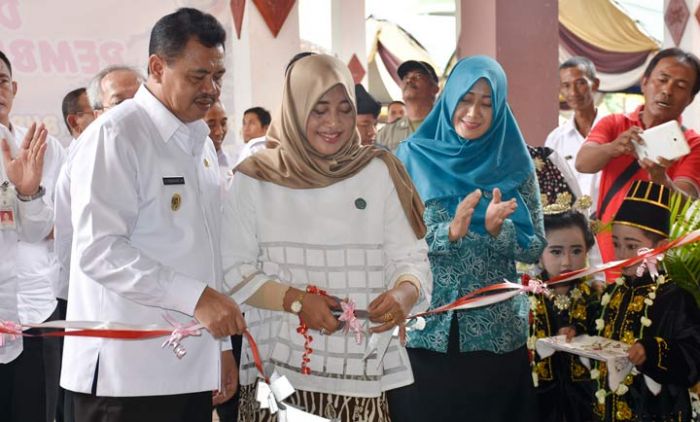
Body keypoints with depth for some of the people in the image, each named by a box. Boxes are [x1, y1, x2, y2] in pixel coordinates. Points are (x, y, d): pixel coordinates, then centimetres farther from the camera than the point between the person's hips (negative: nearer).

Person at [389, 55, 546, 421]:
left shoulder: (515, 165, 2)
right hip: (424, 328, -1)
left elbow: (534, 249, 1)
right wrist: (451, 231, -23)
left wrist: (497, 228, -19)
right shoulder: (413, 157, 0)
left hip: (495, 332, 1)